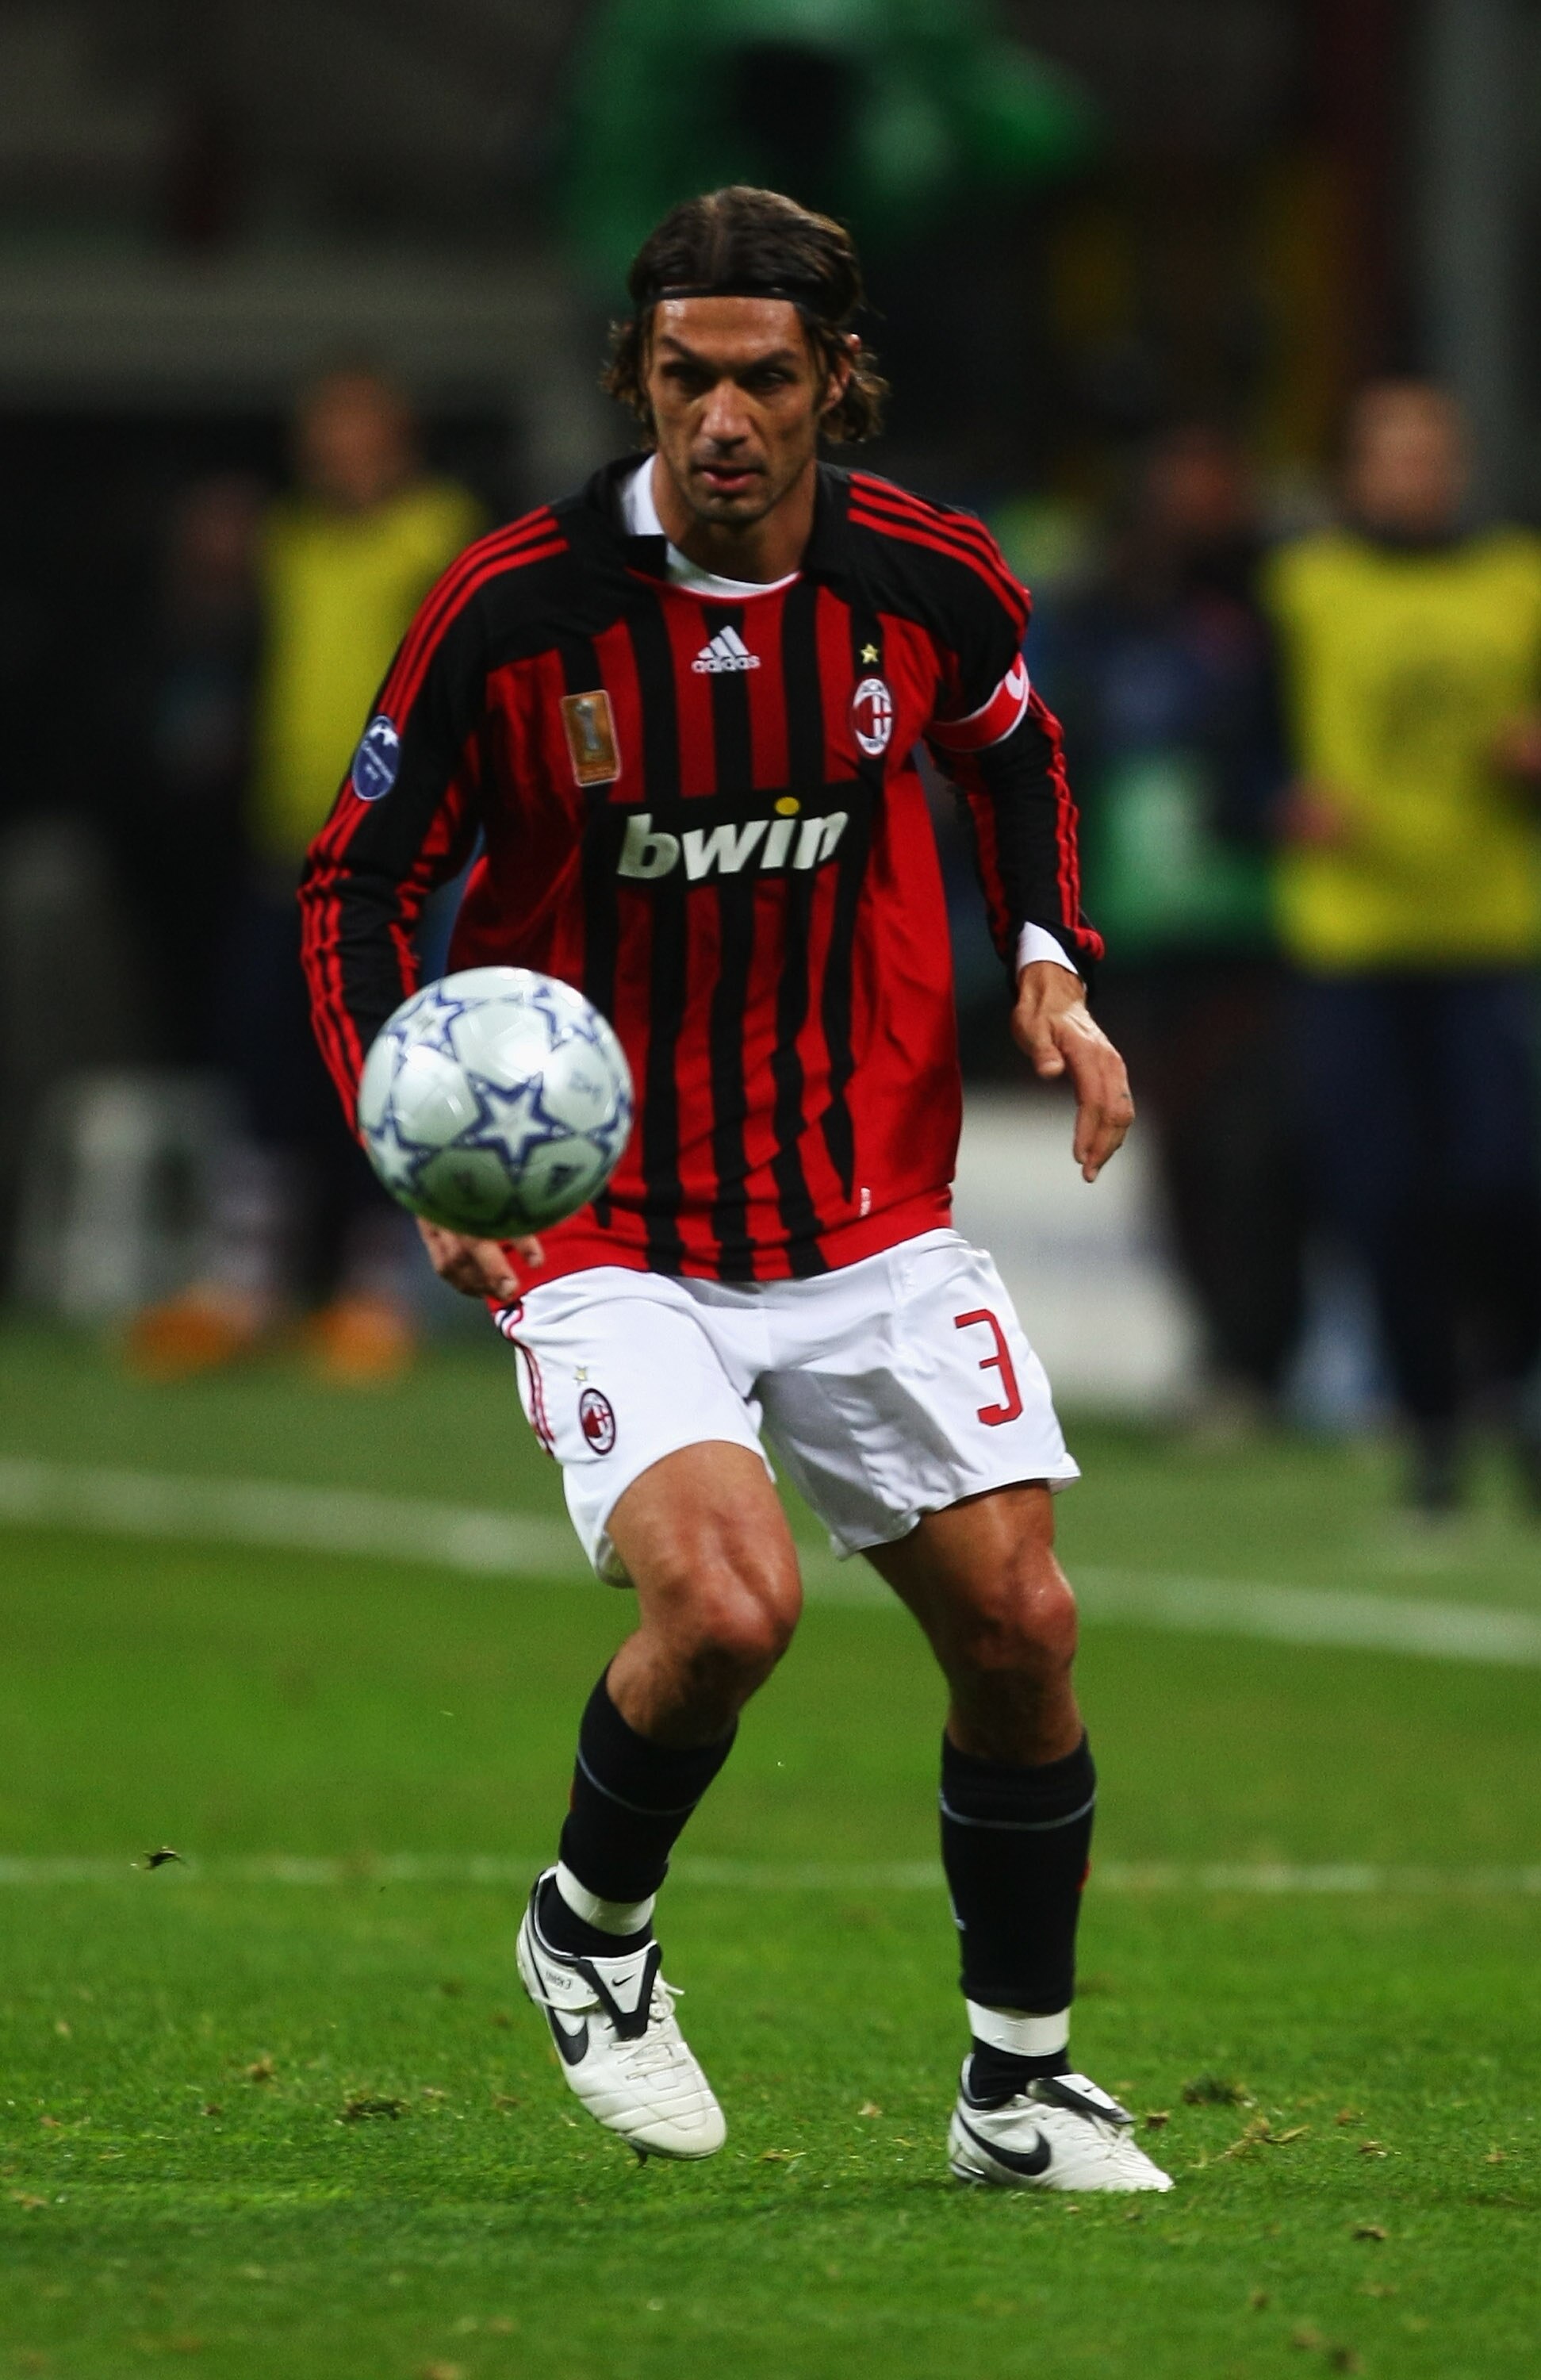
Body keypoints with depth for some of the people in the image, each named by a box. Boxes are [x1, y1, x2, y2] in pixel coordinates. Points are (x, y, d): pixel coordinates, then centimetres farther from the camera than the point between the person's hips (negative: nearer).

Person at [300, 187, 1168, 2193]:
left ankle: (1023, 2088, 19)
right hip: (607, 1237, -4)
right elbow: (359, 882, -4)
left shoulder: (932, 580, -5)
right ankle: (591, 1929, 6)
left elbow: (1011, 748, 19)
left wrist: (1050, 962, 2)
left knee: (1018, 1621, -2)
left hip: (875, 1217, 4)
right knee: (726, 1600, -26)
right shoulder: (515, 611, -15)